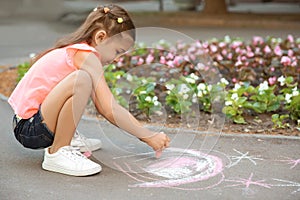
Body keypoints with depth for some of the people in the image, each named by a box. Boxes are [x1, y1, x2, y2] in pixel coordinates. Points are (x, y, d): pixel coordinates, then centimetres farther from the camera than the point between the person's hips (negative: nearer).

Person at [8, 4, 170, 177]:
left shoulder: (74, 50, 12)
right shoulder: (86, 56, -17)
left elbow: (102, 107, 15)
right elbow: (111, 110, -23)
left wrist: (140, 133, 10)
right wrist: (149, 137, -14)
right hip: (29, 129, -10)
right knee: (81, 80, -31)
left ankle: (67, 139, 19)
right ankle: (57, 153, -18)